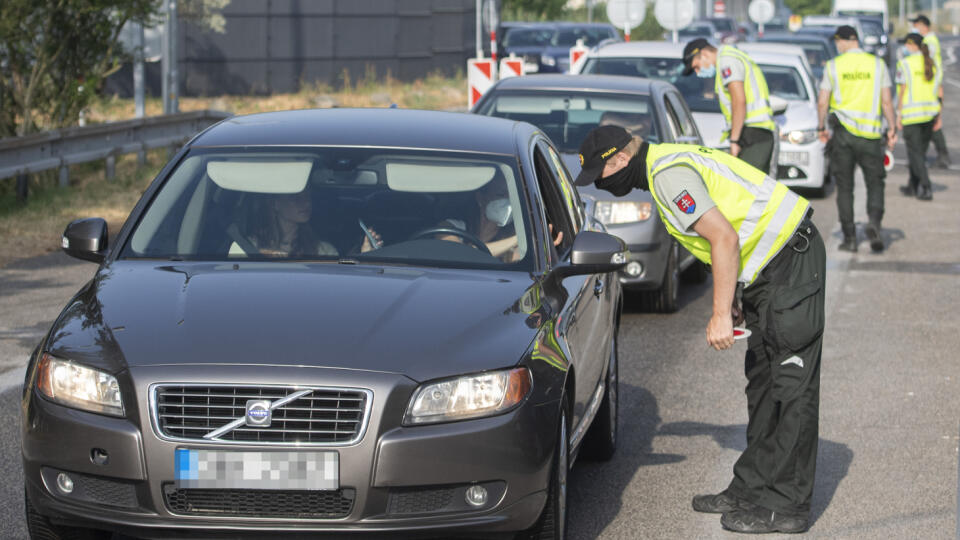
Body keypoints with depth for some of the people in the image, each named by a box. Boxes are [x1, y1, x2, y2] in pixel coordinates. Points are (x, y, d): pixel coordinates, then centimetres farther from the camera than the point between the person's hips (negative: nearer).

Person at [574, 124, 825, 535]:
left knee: (791, 388, -7)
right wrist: (727, 300, 19)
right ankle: (751, 489, 21)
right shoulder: (667, 165, 16)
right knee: (763, 381, 14)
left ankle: (786, 506, -5)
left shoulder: (670, 175, -17)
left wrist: (720, 314, -20)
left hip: (790, 262, -11)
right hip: (771, 267, 11)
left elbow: (725, 239, -23)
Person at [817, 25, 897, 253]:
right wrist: (892, 128, 7)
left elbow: (822, 102, 0)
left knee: (844, 187, 7)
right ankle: (874, 221, -17)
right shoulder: (878, 64, 3)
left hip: (843, 131, 0)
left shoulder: (833, 66, 0)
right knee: (875, 183, 9)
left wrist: (821, 127, 13)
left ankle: (849, 237, 5)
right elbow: (886, 101, 0)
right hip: (870, 132, 0)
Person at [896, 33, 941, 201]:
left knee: (915, 152, -1)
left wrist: (899, 115, -7)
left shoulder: (905, 64, -9)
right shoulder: (932, 64, 7)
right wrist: (938, 116, 13)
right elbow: (938, 90, 8)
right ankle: (913, 186, 25)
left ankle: (926, 189, -10)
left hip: (911, 114, -6)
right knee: (920, 151, 16)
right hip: (930, 111, 6)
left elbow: (902, 91, -11)